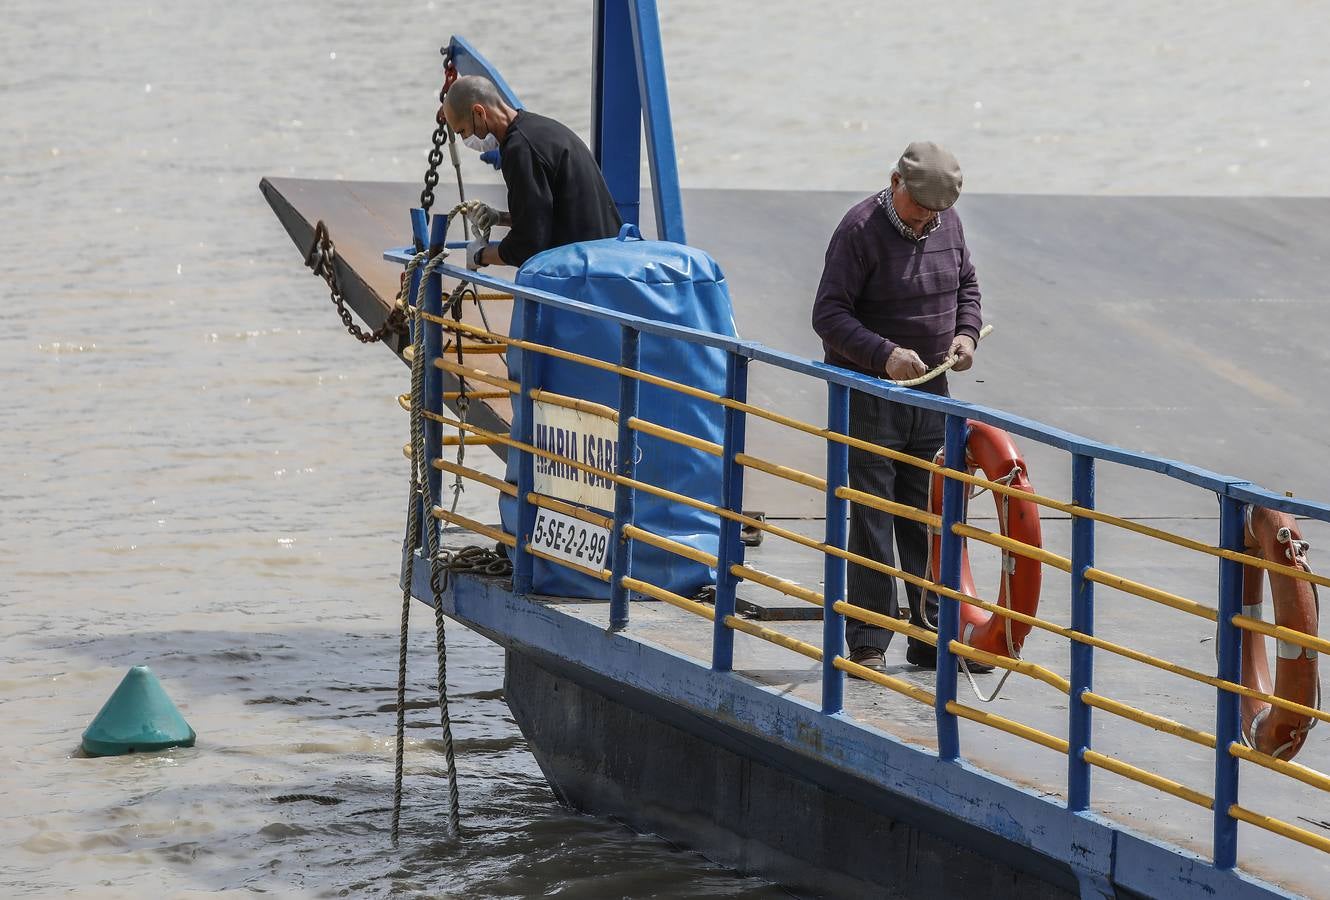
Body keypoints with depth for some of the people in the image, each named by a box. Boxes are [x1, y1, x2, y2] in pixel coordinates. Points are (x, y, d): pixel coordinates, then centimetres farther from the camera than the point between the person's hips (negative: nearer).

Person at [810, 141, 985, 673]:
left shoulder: (948, 224, 5)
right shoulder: (861, 229, -14)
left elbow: (966, 285, 21)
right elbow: (829, 314, -16)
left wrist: (966, 332, 1)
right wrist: (884, 354, -27)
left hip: (931, 392, 6)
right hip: (869, 393, -6)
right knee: (872, 520, -4)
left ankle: (932, 635, 15)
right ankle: (868, 643, 2)